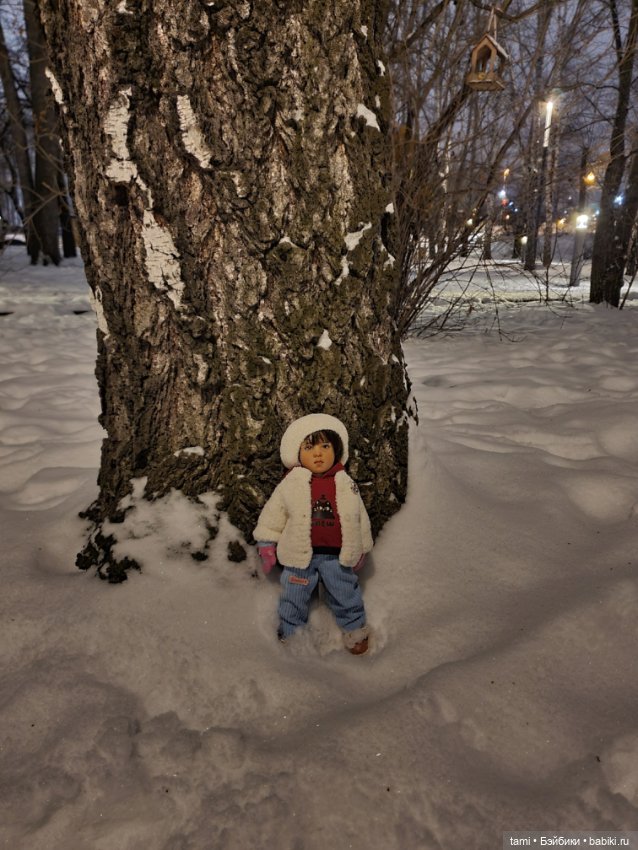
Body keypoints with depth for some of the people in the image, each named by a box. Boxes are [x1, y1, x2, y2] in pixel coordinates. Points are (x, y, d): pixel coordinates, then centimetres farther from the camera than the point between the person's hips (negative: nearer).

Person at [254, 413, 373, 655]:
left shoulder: (346, 484, -2)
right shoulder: (290, 484, -8)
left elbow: (359, 518, 9)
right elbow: (272, 515, 0)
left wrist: (361, 549, 14)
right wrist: (266, 544, 1)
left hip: (337, 555, 1)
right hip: (300, 555, -1)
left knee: (346, 594, 16)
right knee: (294, 598, 14)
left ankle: (355, 628, 39)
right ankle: (289, 632, 36)